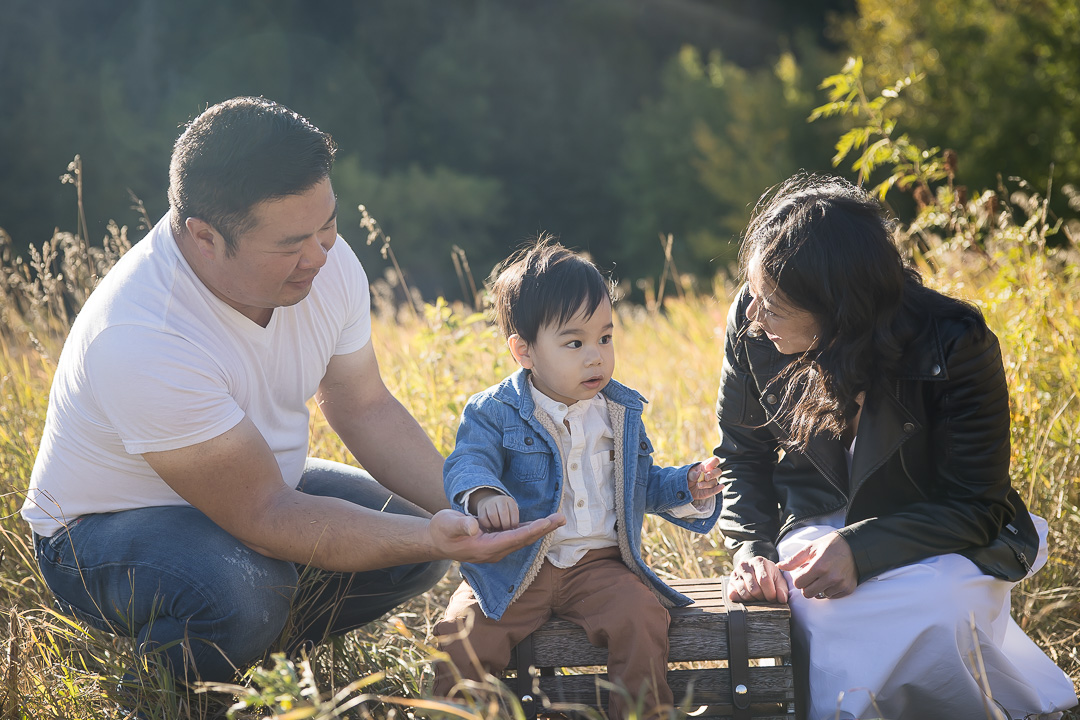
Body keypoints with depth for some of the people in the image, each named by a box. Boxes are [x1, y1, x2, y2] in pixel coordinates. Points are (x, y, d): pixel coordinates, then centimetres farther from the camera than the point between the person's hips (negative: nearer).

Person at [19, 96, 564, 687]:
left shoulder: (323, 263, -14)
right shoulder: (139, 343, -36)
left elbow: (364, 407, 1)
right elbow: (265, 515, -34)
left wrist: (463, 506, -14)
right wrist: (433, 537, -42)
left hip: (263, 484, 7)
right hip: (108, 526, -7)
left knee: (418, 539, -8)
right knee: (240, 590, -37)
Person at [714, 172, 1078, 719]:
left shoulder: (956, 346, -23)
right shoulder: (750, 328, -12)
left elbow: (977, 506, -17)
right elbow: (742, 457, 4)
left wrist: (861, 550, -33)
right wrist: (751, 549, -16)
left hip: (941, 542, -2)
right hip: (817, 527, 2)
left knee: (936, 606, -36)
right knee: (820, 606, -35)